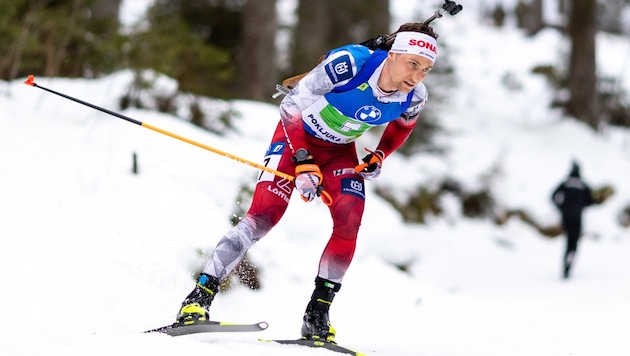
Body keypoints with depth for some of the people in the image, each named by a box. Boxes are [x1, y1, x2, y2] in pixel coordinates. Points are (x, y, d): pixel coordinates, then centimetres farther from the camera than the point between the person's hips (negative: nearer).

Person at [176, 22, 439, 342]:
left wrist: (379, 156, -5)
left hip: (340, 150, 5)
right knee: (263, 216, -20)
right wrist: (303, 163, -34)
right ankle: (198, 298, -18)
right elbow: (291, 105, -27)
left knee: (348, 224, -16)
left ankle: (317, 316, -4)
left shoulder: (415, 97, -17)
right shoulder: (349, 63, -34)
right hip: (297, 135, -5)